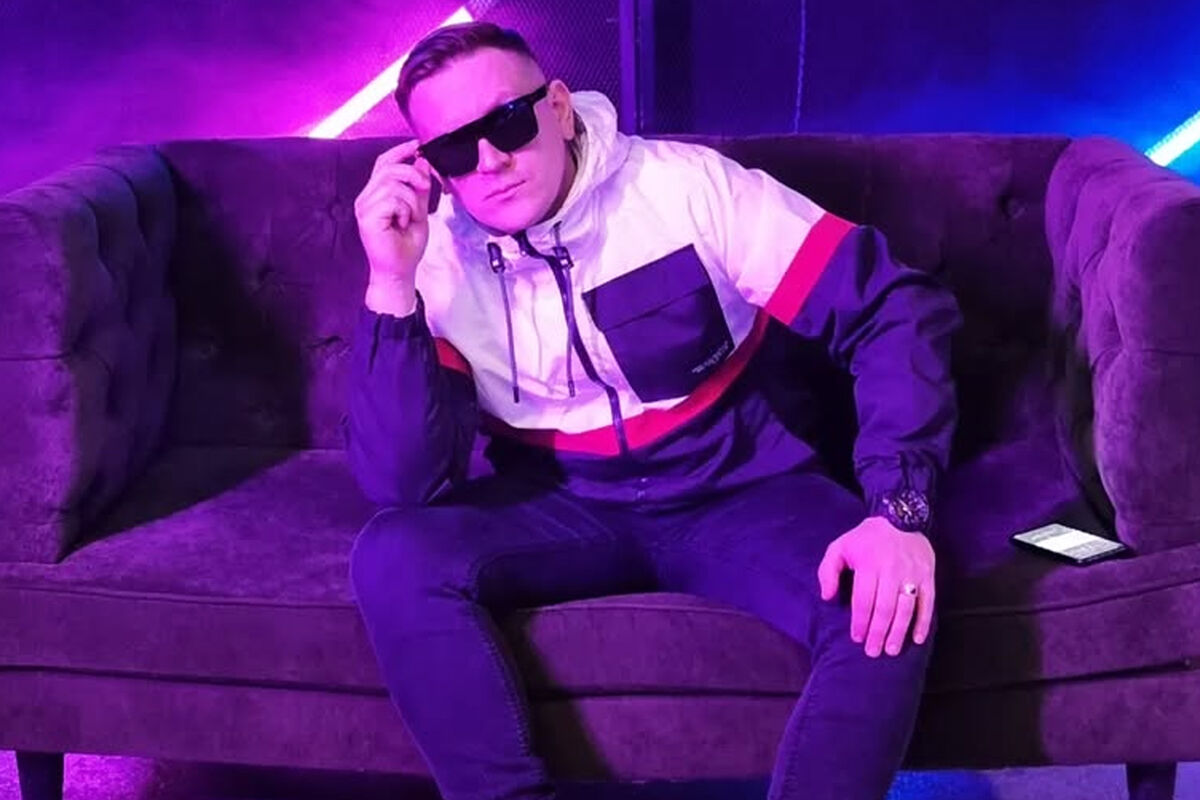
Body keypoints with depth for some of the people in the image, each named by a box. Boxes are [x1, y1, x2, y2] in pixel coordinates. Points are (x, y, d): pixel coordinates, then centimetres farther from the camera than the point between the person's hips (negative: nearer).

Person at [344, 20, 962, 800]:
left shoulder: (688, 185, -16)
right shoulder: (436, 261, -10)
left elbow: (896, 307, -16)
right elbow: (403, 485, -20)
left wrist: (900, 508, -28)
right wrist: (392, 287, -30)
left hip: (740, 494, -1)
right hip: (567, 508, 2)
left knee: (886, 606, -30)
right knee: (396, 555, -26)